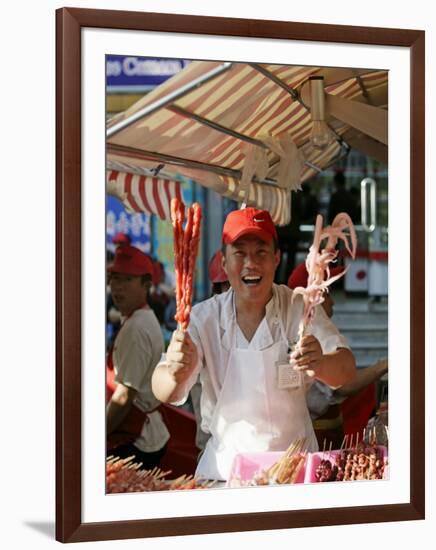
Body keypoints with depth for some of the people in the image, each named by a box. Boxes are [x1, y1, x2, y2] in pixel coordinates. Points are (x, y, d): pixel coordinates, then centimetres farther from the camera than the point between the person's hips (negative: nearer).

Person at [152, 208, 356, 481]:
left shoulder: (301, 309, -3)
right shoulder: (204, 317, -2)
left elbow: (347, 370, -14)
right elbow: (164, 394, -9)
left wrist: (319, 364, -38)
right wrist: (176, 374, -34)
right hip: (224, 465, 1)